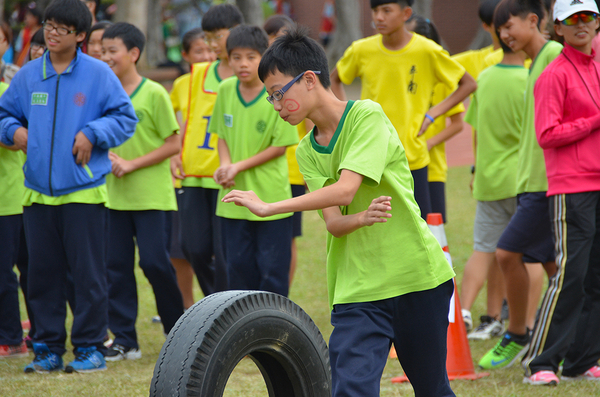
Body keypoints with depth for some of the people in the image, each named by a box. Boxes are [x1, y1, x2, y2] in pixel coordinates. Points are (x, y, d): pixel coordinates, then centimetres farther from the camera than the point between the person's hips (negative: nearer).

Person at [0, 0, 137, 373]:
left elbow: (125, 117, -1)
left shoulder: (98, 74, -2)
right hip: (38, 193, 4)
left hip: (84, 191, -4)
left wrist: (92, 133, -13)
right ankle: (48, 349, 15)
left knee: (88, 272, -1)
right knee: (43, 272, 7)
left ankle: (91, 348, 6)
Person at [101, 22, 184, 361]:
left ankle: (178, 330, 13)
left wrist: (132, 164, -14)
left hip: (152, 194, -5)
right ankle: (124, 340, 8)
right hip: (115, 195, 5)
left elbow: (174, 144, -7)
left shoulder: (154, 94, -7)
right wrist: (107, 157, -7)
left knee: (155, 262, -5)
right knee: (117, 266, 3)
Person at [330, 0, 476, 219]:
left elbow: (468, 84, 4)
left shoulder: (428, 51, -8)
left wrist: (432, 113, -5)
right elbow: (334, 80, 18)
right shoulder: (361, 50, -2)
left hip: (412, 158, -1)